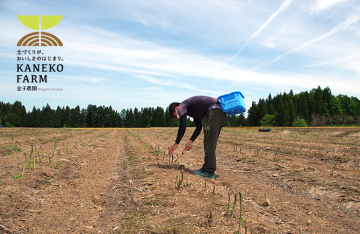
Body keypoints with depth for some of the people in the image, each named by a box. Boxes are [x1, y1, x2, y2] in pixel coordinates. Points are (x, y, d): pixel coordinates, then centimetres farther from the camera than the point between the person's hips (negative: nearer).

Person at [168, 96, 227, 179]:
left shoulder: (182, 106, 3)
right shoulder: (191, 108, 30)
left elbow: (183, 127, -7)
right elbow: (199, 127, 30)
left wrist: (176, 143, 0)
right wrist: (191, 141, 25)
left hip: (214, 110, -10)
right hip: (222, 112, 10)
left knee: (209, 143, -7)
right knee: (211, 142, 13)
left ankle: (210, 172, -6)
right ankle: (207, 167, 18)